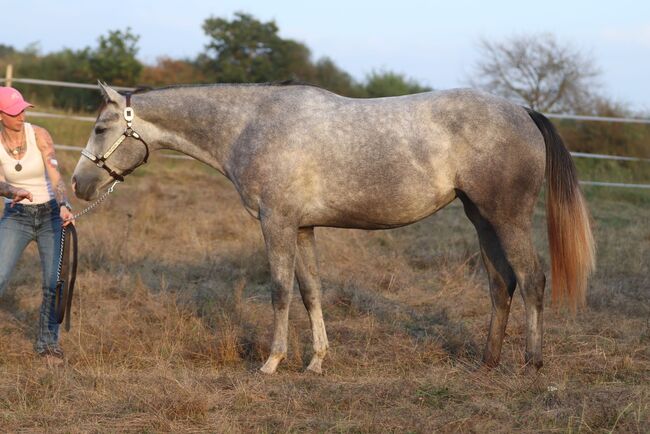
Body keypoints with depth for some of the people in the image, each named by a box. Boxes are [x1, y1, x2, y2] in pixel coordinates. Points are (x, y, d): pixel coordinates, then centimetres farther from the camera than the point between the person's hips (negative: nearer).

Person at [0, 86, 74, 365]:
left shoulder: (39, 135, -13)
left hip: (50, 214, 0)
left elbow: (54, 174, -22)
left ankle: (48, 343, 15)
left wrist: (64, 206, -38)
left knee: (54, 283, -5)